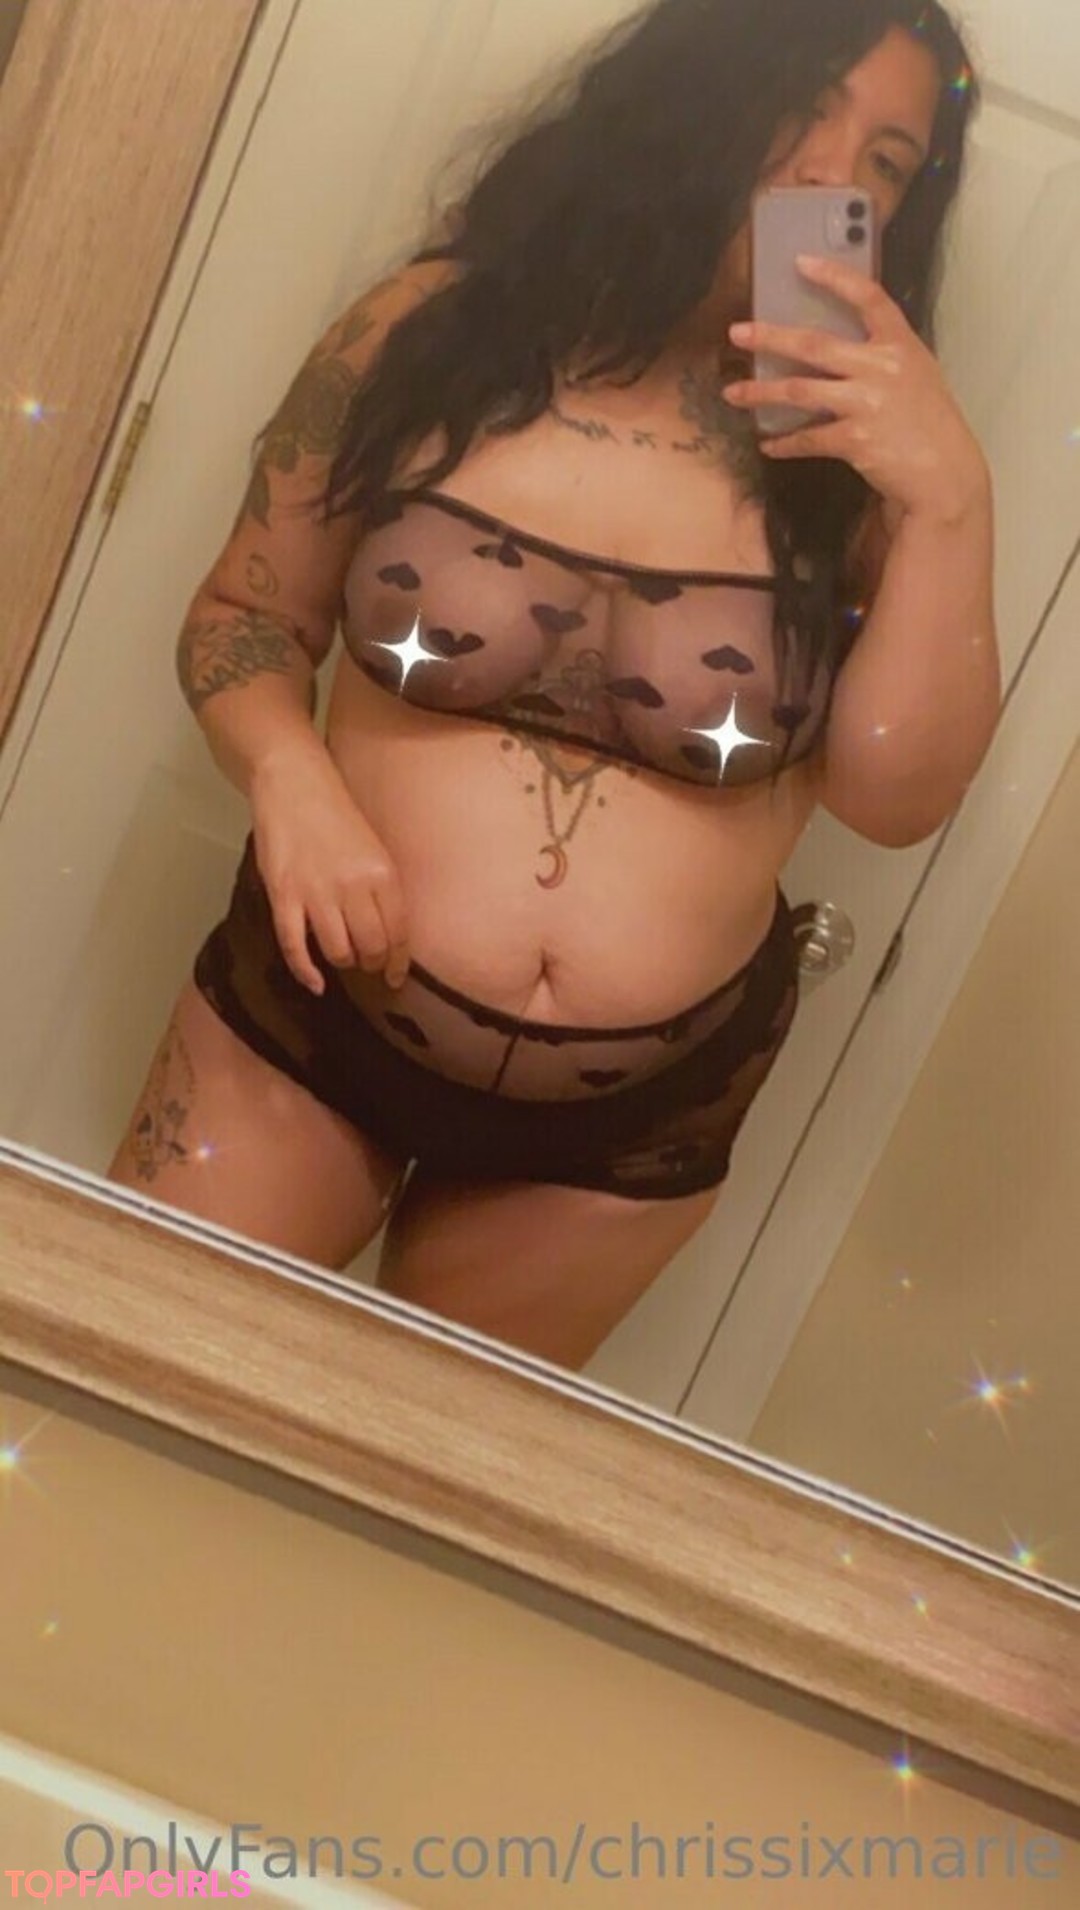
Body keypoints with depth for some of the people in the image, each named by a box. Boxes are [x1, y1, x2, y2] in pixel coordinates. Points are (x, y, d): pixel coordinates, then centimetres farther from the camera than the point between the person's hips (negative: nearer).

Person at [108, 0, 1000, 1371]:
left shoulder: (853, 460, -6)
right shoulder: (435, 330, -6)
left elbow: (897, 794, -13)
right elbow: (247, 611, 1)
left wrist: (949, 501, -22)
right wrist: (287, 774, -18)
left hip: (637, 1104, 1)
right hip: (314, 1009, 0)